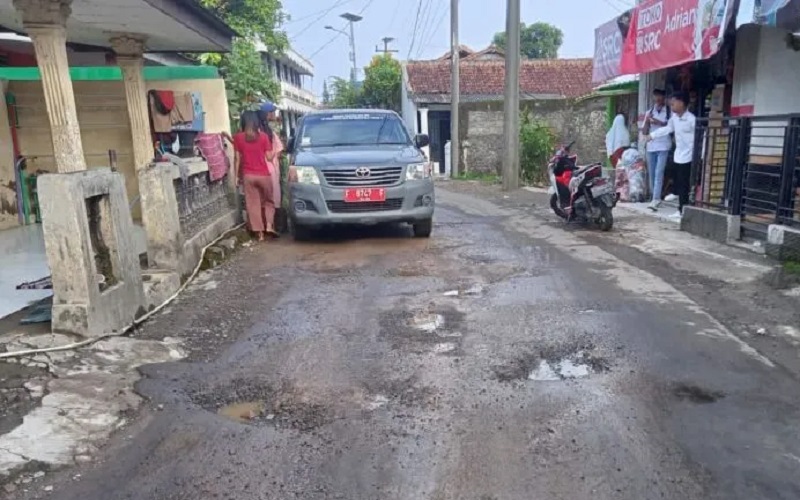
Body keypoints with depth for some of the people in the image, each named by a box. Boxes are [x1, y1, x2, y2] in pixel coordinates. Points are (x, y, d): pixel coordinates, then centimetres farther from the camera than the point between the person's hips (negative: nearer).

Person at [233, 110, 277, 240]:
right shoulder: (263, 136, -4)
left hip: (248, 175, 1)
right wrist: (274, 151, 18)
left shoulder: (238, 137, -2)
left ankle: (259, 232, 7)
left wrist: (237, 175, 7)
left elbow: (237, 159, -1)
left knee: (252, 204, 7)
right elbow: (269, 157, -2)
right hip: (263, 174, 0)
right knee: (268, 201, 16)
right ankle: (269, 225, 0)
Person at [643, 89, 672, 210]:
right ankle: (654, 197, 19)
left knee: (659, 173, -13)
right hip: (651, 146, 4)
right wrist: (647, 121, -9)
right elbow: (644, 132, 9)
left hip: (663, 146, -4)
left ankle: (655, 200, -18)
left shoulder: (670, 112, 0)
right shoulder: (649, 112, 11)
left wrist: (660, 123, -15)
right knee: (651, 173, 8)